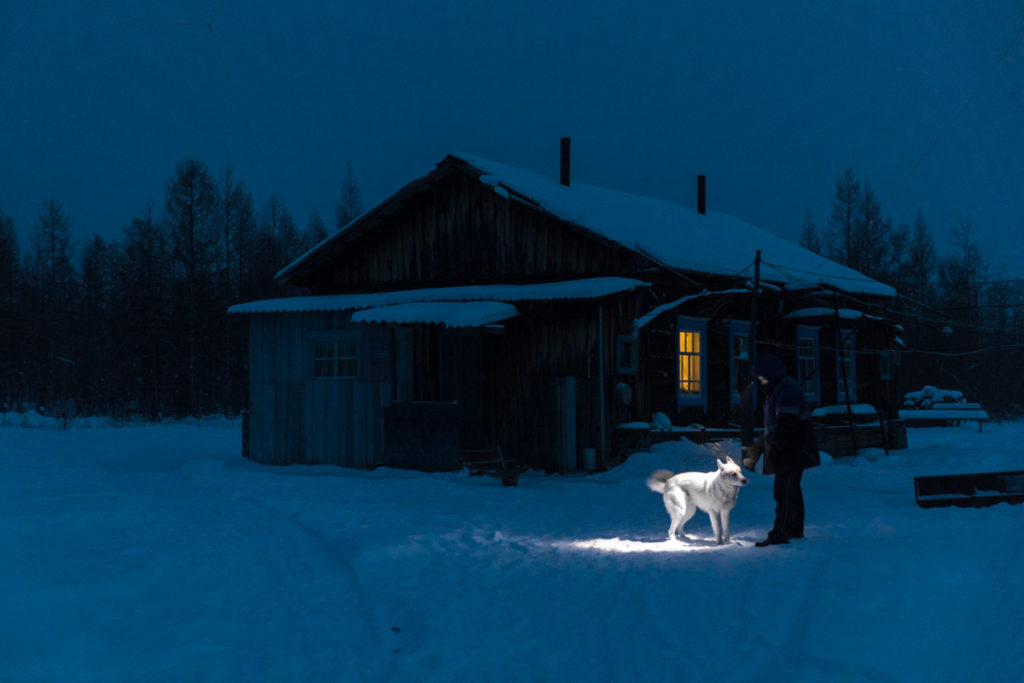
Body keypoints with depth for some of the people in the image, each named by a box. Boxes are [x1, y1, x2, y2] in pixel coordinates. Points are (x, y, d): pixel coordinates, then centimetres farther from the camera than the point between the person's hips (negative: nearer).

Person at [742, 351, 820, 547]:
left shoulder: (786, 388, -15)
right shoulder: (777, 388, 19)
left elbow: (786, 423, -24)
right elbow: (771, 425, 24)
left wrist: (773, 446, -22)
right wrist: (759, 447, 21)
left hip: (792, 451, -11)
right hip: (789, 452, 11)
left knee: (784, 490, -11)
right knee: (792, 489, 16)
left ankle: (779, 533, -12)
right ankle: (795, 529, 24)